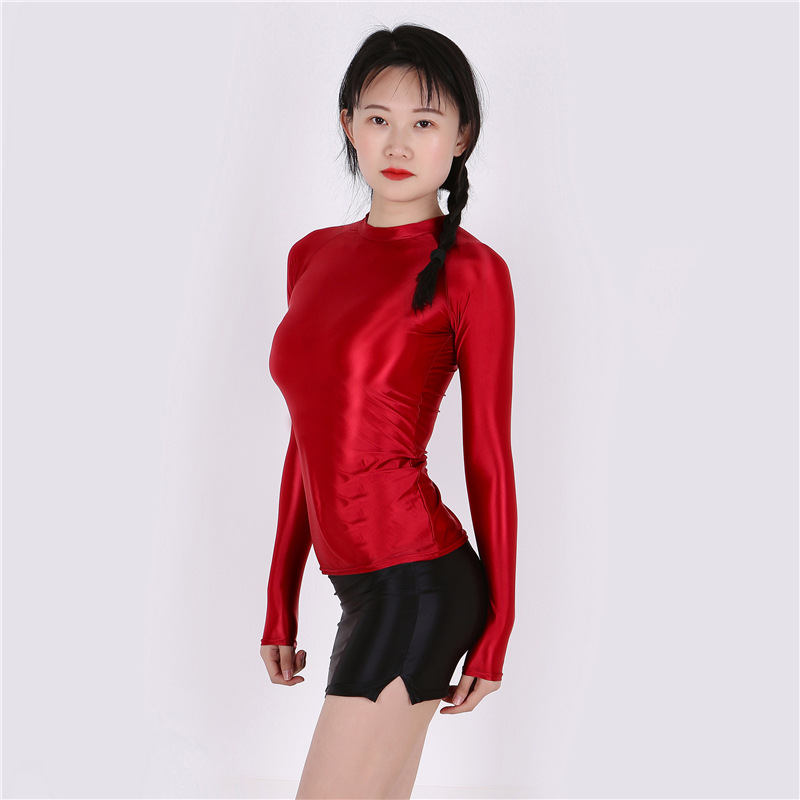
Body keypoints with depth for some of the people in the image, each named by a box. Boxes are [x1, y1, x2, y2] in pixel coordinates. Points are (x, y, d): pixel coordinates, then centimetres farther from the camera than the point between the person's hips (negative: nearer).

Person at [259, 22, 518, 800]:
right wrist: (280, 603, 16)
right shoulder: (313, 256, 12)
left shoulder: (468, 270, -6)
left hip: (418, 586, -6)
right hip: (368, 588, 7)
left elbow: (488, 458, -4)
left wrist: (495, 631, -2)